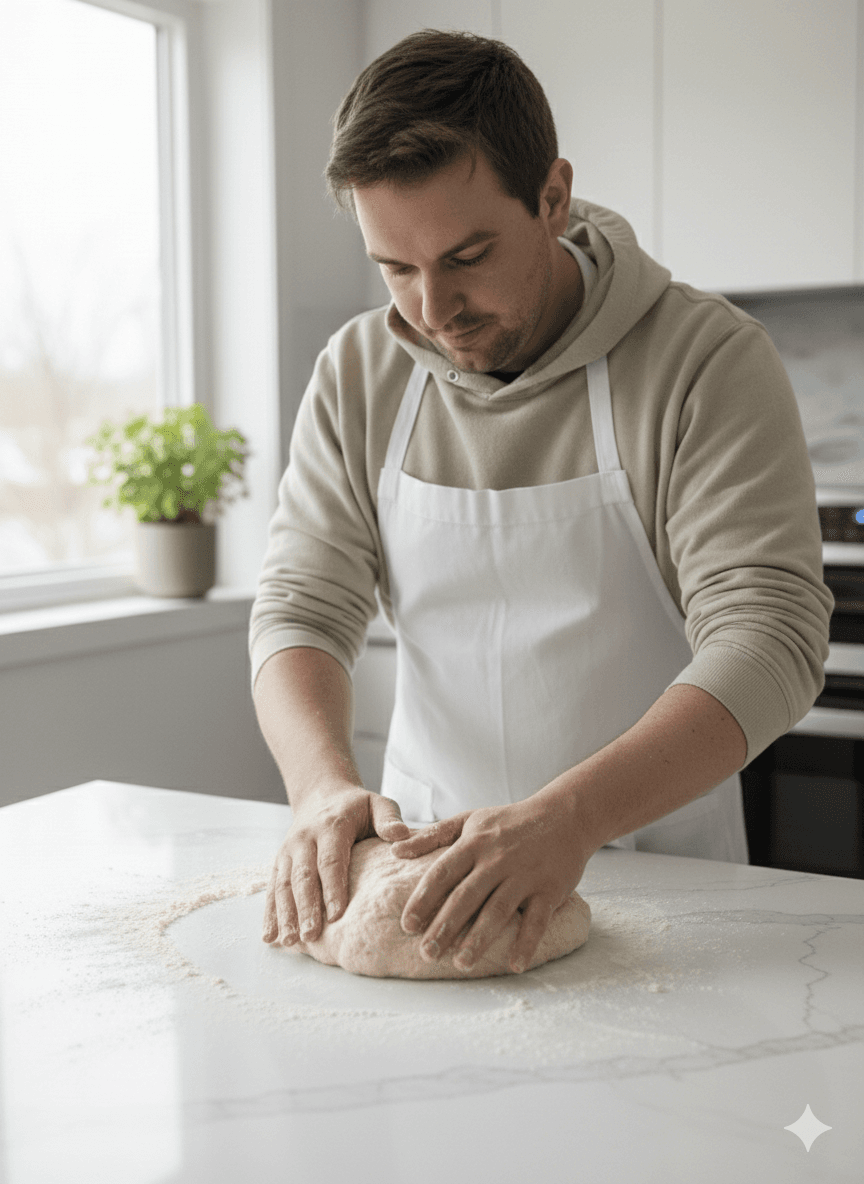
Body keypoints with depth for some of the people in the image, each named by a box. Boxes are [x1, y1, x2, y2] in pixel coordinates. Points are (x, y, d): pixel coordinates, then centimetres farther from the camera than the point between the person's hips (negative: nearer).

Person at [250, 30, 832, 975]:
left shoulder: (708, 359, -13)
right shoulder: (356, 374, 0)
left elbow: (768, 634, -20)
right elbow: (302, 605, -2)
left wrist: (567, 818, -35)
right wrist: (324, 782, -24)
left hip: (656, 868, -3)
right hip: (432, 861, 3)